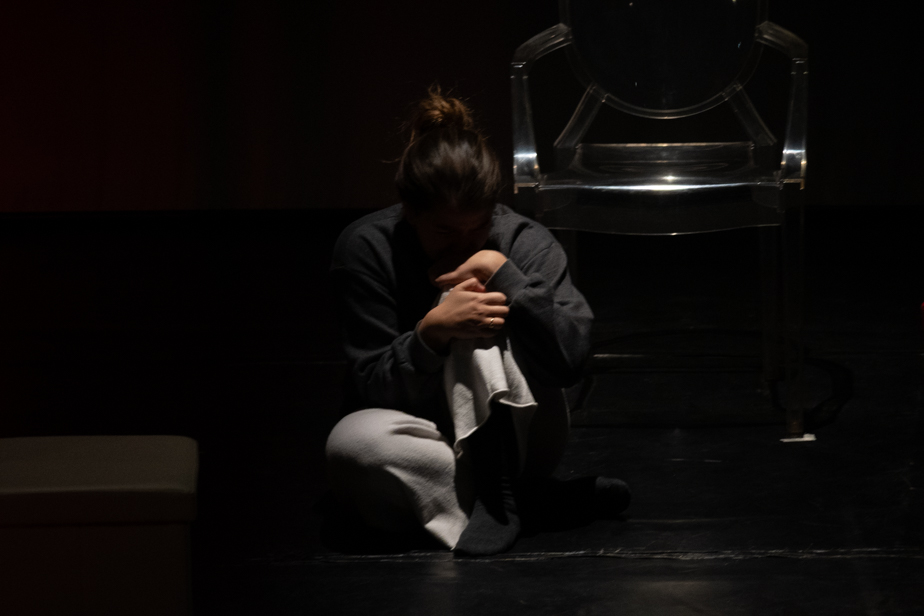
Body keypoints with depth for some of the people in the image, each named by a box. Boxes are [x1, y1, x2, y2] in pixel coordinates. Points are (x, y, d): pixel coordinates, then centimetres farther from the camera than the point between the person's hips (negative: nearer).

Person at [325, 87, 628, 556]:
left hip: (511, 436, 0)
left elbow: (570, 359, -25)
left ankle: (498, 495, -25)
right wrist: (431, 332, -34)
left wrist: (499, 271, -30)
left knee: (484, 309, -25)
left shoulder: (526, 242, -10)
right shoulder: (365, 248, -12)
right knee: (350, 444, -36)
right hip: (424, 439, 0)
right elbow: (373, 389, -15)